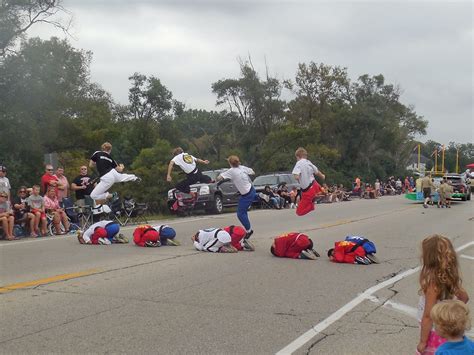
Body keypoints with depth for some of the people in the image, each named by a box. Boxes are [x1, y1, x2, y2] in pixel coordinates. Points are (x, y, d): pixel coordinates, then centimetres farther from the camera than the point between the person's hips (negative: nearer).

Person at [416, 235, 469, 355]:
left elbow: (428, 316, -24)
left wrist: (422, 342, -16)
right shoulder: (449, 277, -6)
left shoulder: (433, 282, -29)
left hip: (434, 333, -8)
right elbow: (464, 297, 9)